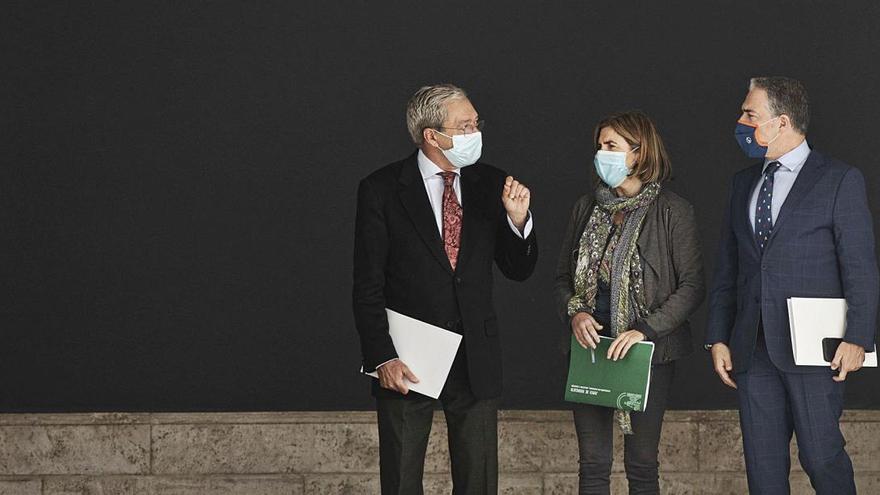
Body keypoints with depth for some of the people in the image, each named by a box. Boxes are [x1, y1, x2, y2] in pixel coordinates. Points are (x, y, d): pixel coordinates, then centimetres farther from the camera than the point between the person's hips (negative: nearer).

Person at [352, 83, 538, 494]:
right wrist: (382, 358, -14)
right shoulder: (381, 190, -7)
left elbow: (518, 271, 6)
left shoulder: (490, 184, 3)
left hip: (475, 361, 3)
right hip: (406, 361, -3)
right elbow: (367, 287, -7)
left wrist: (517, 219, -12)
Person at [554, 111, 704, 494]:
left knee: (641, 464, 3)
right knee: (593, 463, 4)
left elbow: (692, 286, -8)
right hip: (590, 346, 4)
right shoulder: (588, 207, 8)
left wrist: (646, 329, -17)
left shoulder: (672, 211, -5)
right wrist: (575, 312, -6)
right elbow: (563, 277, 14)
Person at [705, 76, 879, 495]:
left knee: (821, 456, -6)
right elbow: (726, 269, 17)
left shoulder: (840, 180, -2)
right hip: (752, 349, 6)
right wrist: (717, 338, 10)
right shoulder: (743, 184, 15)